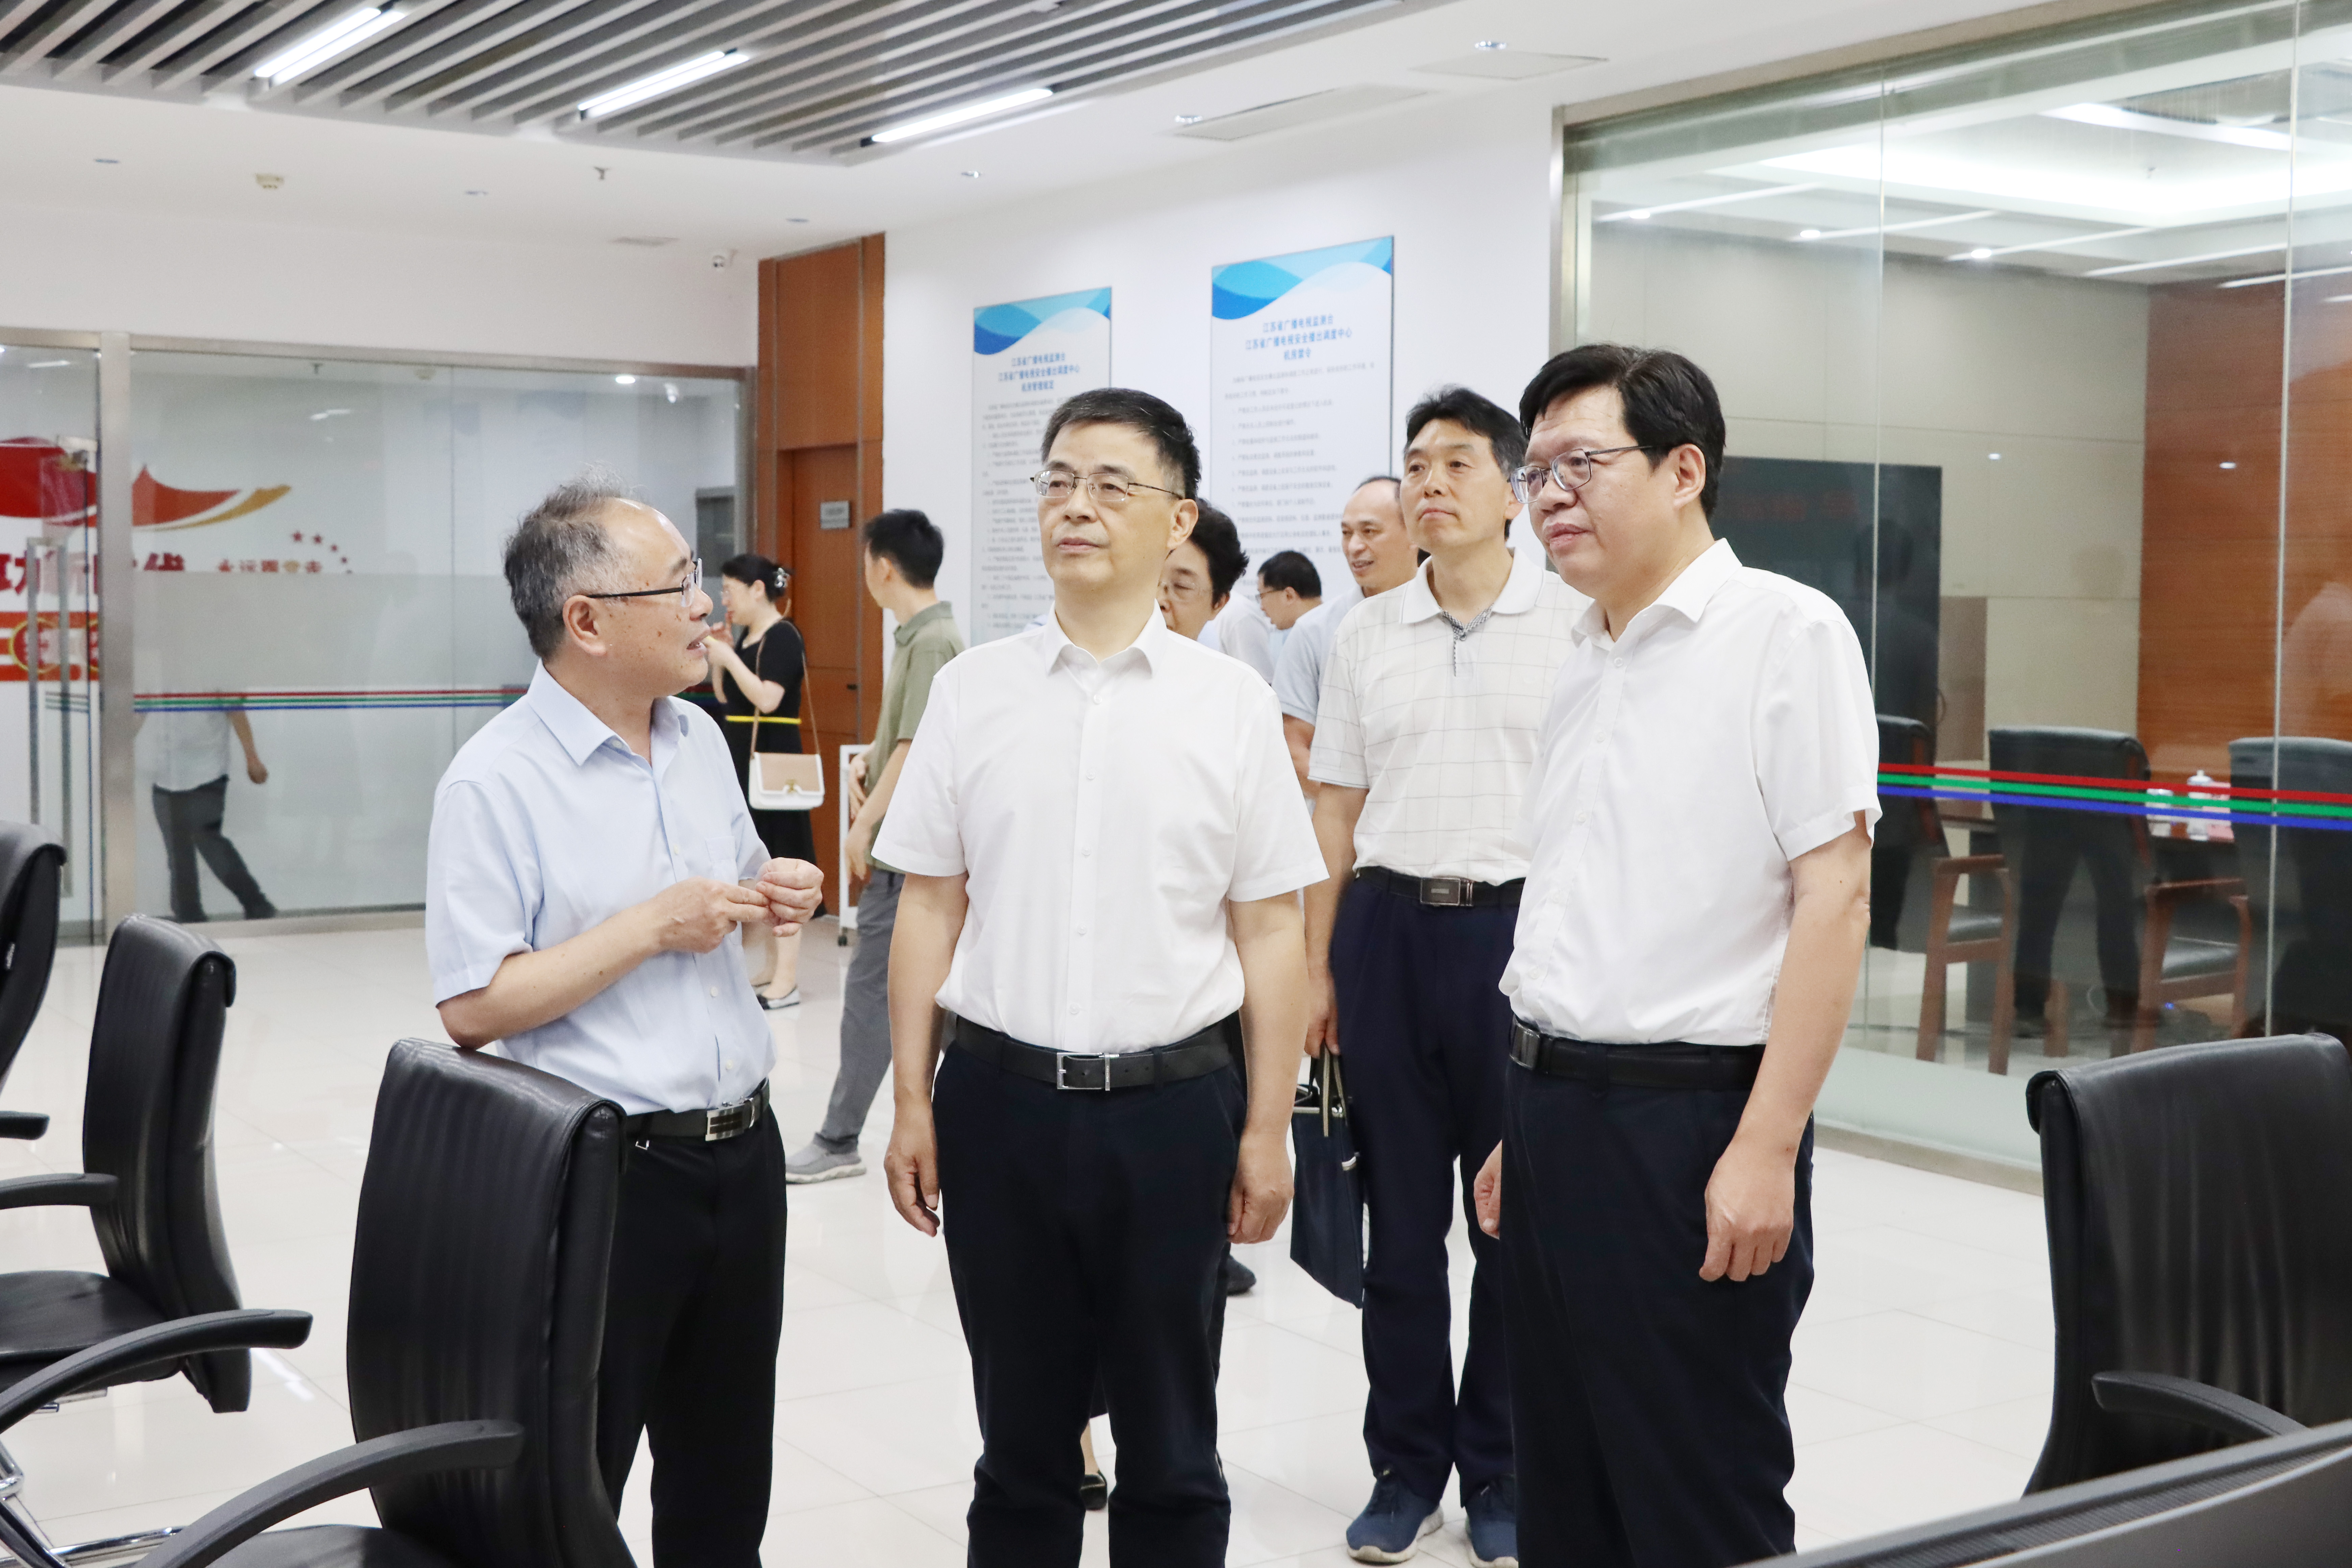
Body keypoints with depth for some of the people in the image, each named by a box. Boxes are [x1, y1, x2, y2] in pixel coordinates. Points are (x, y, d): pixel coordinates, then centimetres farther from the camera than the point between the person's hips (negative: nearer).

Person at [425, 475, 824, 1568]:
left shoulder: (700, 740, 8)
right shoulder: (496, 781, -15)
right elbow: (471, 1008, -18)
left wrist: (776, 901, -1)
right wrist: (652, 927, -20)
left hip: (742, 1150, 7)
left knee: (726, 1477, 17)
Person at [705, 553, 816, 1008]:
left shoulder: (784, 637, -12)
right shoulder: (745, 636, 13)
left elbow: (767, 699, -22)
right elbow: (725, 695, 19)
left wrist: (729, 658, -17)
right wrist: (715, 656, 6)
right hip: (741, 760, 9)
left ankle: (787, 979, -4)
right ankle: (759, 967, 23)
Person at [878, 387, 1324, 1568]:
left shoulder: (1232, 704, -2)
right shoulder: (970, 692, 2)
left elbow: (1270, 934, -1)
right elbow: (929, 908, 5)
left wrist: (1268, 1129, -2)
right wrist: (914, 1105, 3)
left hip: (1174, 1106, -1)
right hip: (1002, 1100, 1)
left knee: (1171, 1443, 14)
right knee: (1019, 1437, 15)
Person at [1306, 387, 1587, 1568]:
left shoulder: (1572, 626, -1)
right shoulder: (1365, 637, 8)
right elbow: (1335, 810, 11)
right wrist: (1317, 969, 8)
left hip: (1521, 927, -2)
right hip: (1390, 927, 3)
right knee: (1401, 1215, 10)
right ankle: (1406, 1467, 24)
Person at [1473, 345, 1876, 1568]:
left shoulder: (1784, 631, -9)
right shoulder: (1586, 659, 14)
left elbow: (1834, 897, -15)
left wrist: (1764, 1148, -19)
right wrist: (1526, 1123, 17)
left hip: (1688, 1120, -7)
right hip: (1553, 1111, 7)